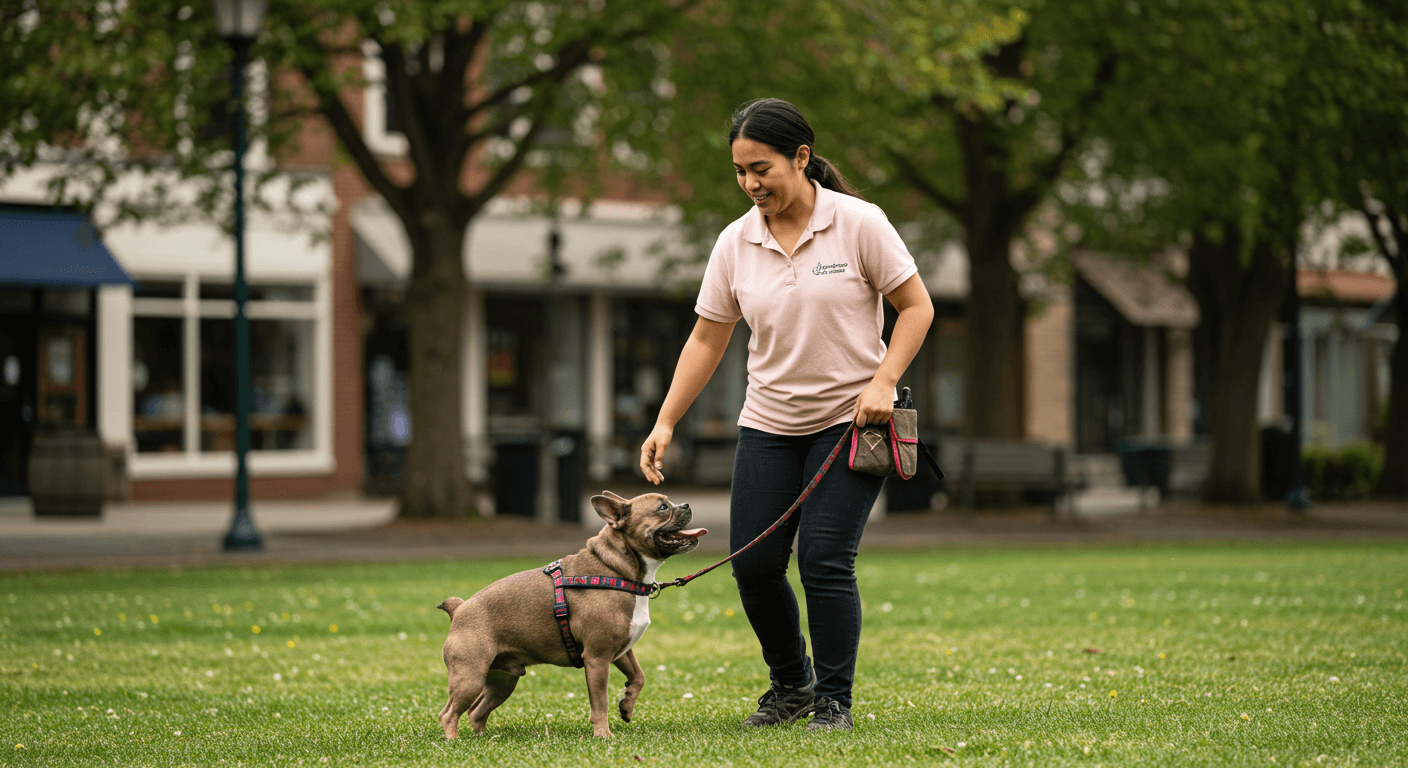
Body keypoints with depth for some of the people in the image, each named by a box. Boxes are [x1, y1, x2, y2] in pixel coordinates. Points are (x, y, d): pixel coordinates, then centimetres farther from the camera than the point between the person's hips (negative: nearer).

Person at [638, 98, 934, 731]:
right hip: (768, 425, 4)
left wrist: (883, 381, -17)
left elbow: (916, 306, -5)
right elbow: (706, 340, 6)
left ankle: (834, 700, 3)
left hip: (849, 421, -4)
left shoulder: (859, 223, -9)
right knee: (753, 565, 0)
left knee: (824, 561, -13)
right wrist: (665, 423, 1)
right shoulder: (735, 243, 1)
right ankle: (791, 683, 23)